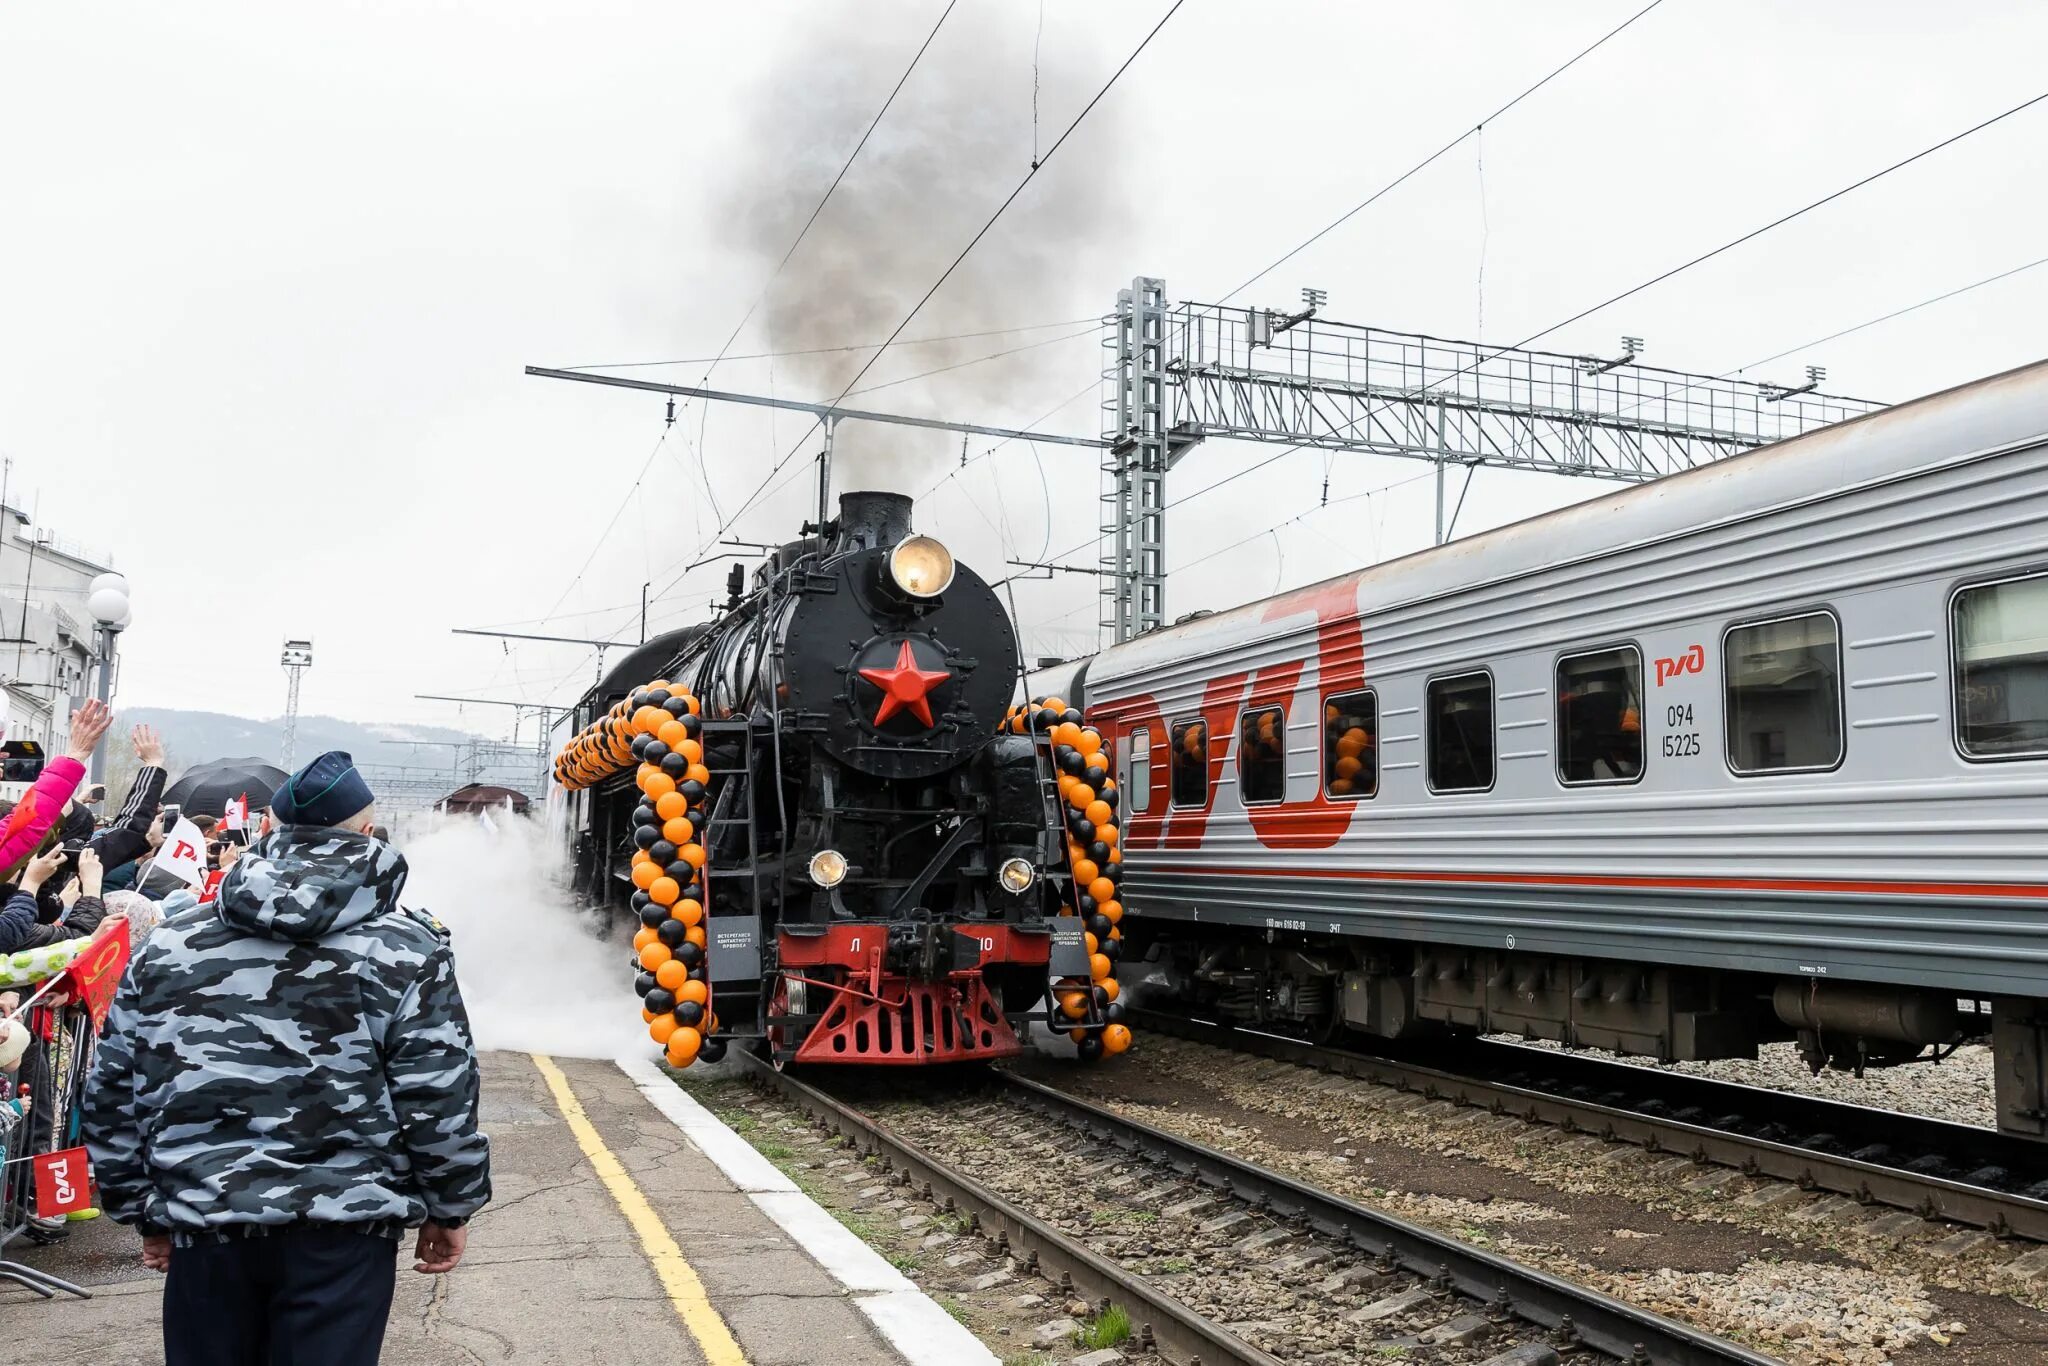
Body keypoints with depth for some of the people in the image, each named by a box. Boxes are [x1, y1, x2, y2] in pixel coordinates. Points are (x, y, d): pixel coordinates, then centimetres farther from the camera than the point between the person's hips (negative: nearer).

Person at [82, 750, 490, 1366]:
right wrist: (451, 1207, 4)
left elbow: (113, 1095, 12)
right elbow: (439, 1097, -9)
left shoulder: (163, 946, 8)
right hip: (341, 1228, -4)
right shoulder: (404, 946, -6)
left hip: (204, 1222, 4)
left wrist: (144, 1209, 22)